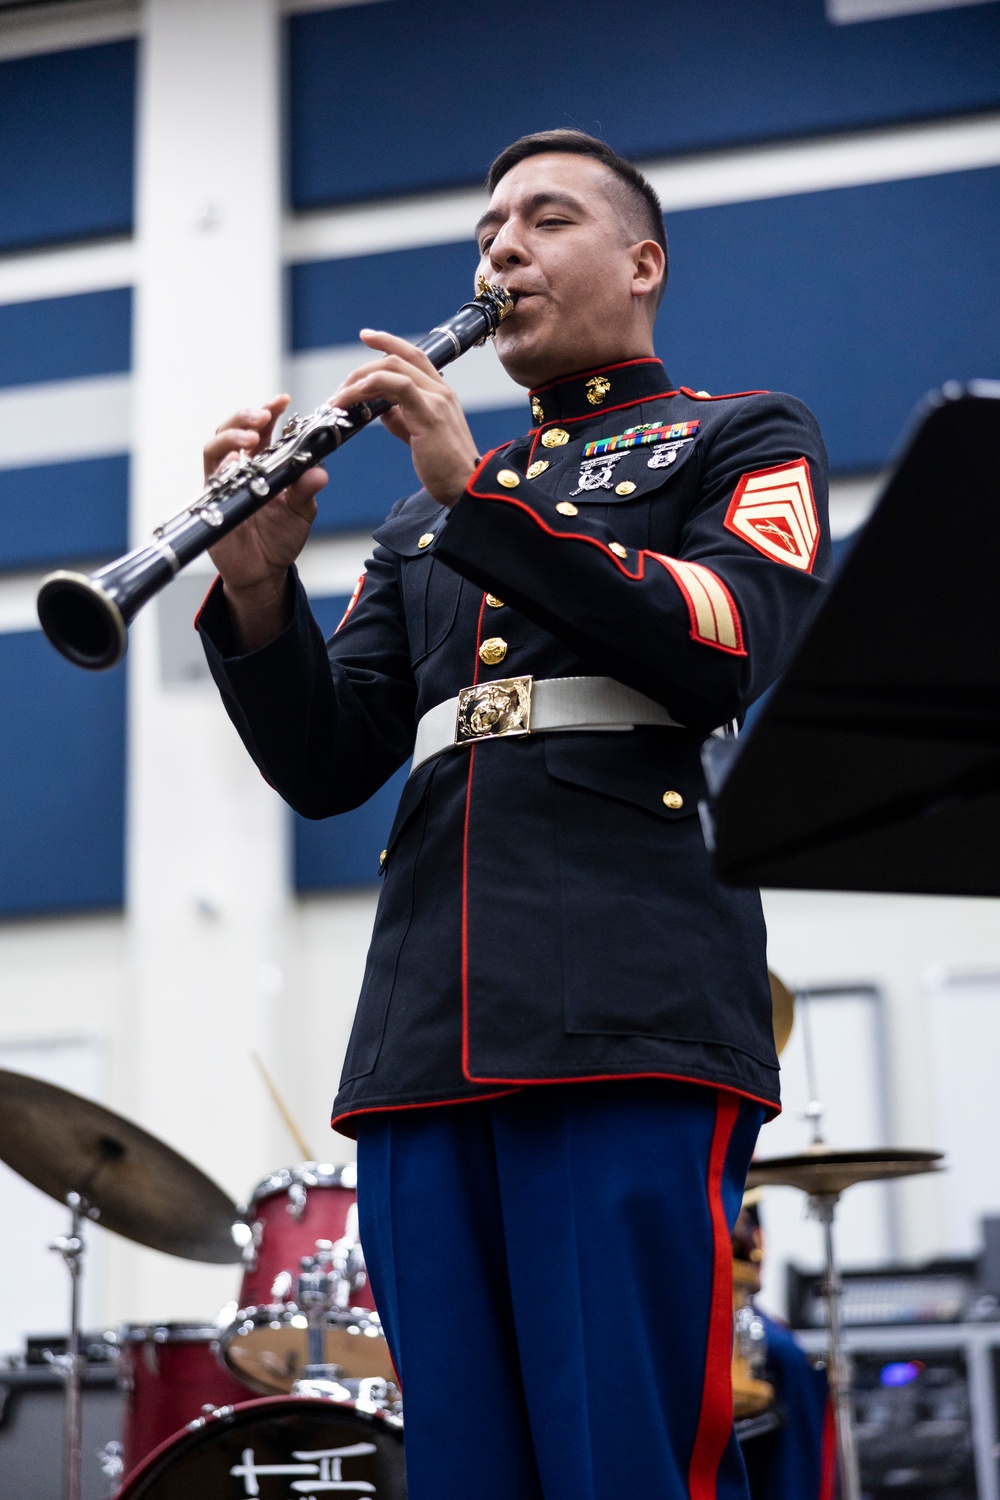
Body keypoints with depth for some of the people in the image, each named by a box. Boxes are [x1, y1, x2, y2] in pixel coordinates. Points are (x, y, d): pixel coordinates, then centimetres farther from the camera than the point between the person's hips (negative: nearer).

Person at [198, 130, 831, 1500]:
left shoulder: (743, 441, 14)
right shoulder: (423, 522, 27)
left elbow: (737, 650, -7)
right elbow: (326, 766, 16)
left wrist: (477, 495, -10)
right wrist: (259, 588, -2)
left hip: (629, 1025, -5)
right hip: (422, 1038, 5)